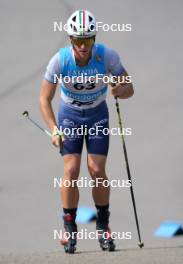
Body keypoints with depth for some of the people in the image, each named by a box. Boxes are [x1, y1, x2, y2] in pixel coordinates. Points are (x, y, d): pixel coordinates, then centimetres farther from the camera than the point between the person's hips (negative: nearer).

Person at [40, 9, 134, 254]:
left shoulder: (107, 56, -25)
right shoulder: (60, 60, -26)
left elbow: (129, 89, -15)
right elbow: (45, 99, -16)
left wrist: (119, 90, -39)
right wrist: (54, 130, -27)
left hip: (98, 115, 0)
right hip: (69, 116, 0)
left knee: (97, 170, -10)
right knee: (71, 171, -14)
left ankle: (103, 225, 8)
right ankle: (70, 228, -1)